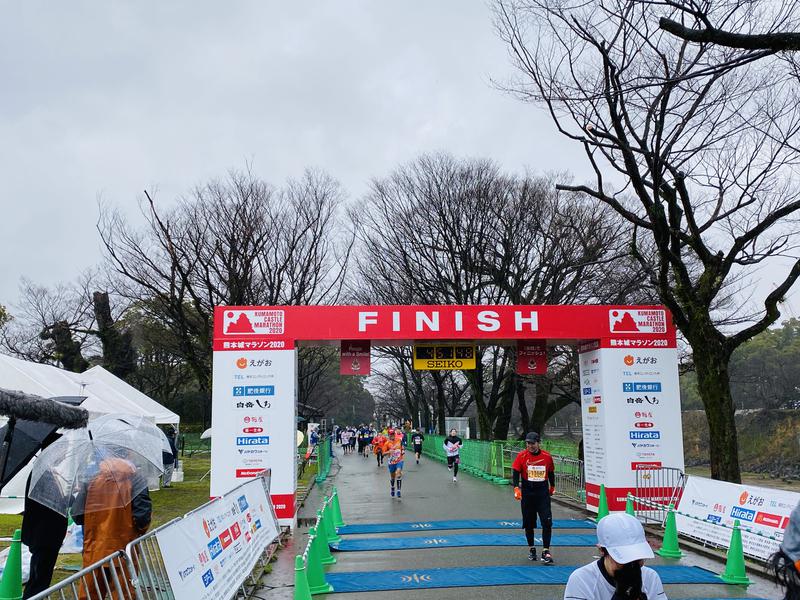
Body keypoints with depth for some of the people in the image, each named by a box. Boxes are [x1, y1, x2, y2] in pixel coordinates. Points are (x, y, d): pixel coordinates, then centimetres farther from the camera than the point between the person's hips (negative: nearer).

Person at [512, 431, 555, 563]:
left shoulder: (547, 456, -1)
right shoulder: (522, 456, -6)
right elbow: (515, 472, -7)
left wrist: (552, 487, 25)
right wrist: (516, 488, -19)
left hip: (543, 493, 0)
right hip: (527, 493, 0)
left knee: (547, 522, -10)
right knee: (529, 523, 9)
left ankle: (546, 551, -4)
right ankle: (531, 549, 27)